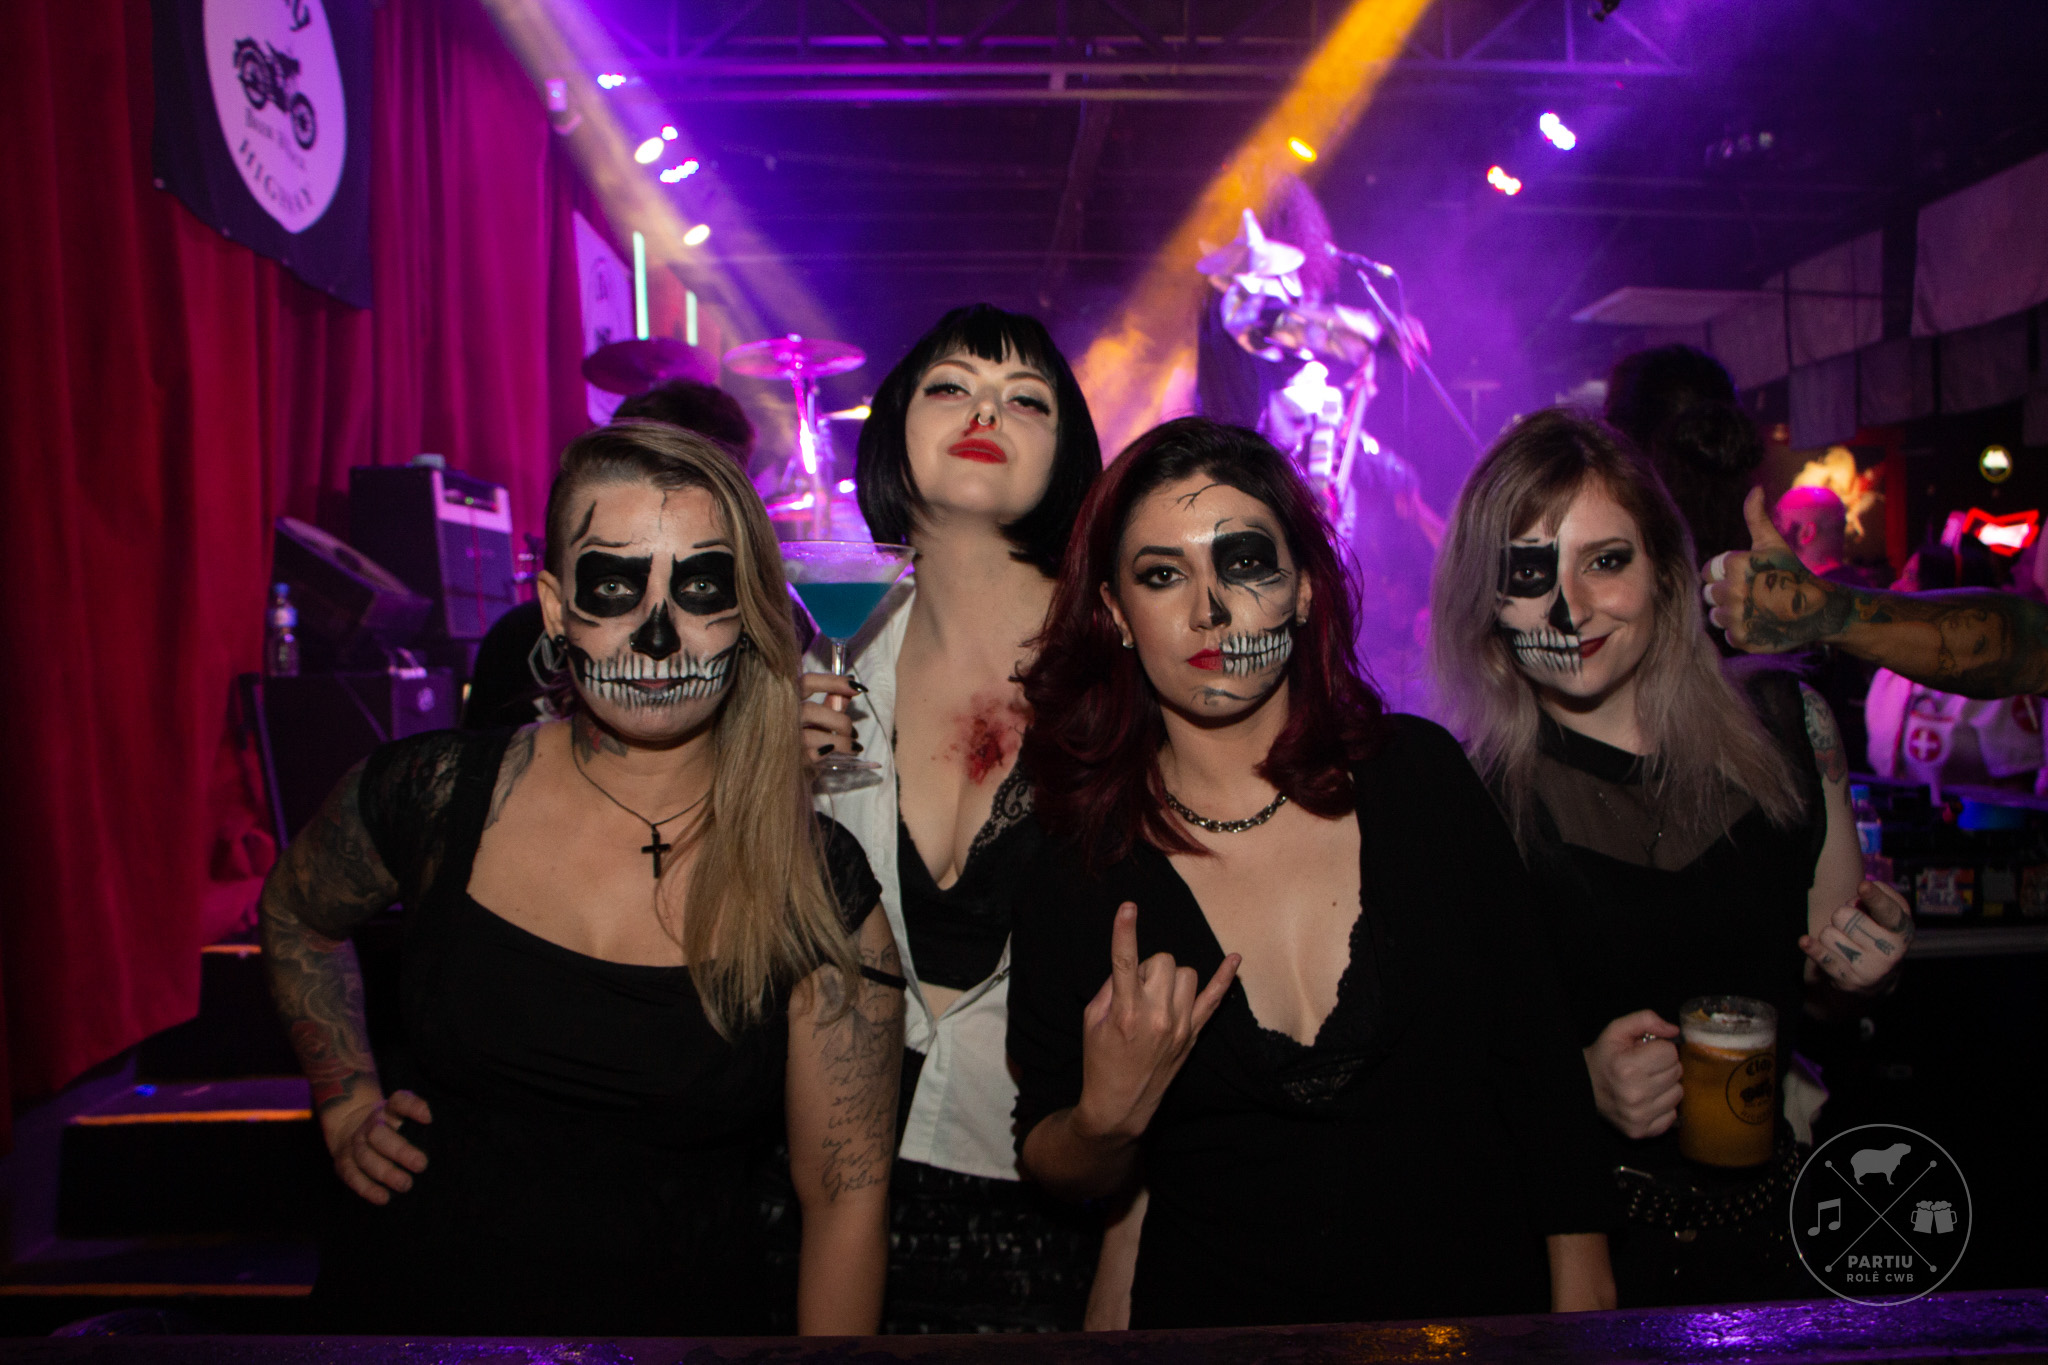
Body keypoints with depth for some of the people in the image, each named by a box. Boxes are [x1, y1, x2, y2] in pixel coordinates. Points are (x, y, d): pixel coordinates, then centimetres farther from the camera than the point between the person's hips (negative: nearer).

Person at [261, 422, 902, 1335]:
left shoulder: (820, 889, -11)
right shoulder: (435, 796, -7)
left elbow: (847, 1193, -4)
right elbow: (295, 918, 16)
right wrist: (347, 1110, 9)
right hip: (405, 1304, 0)